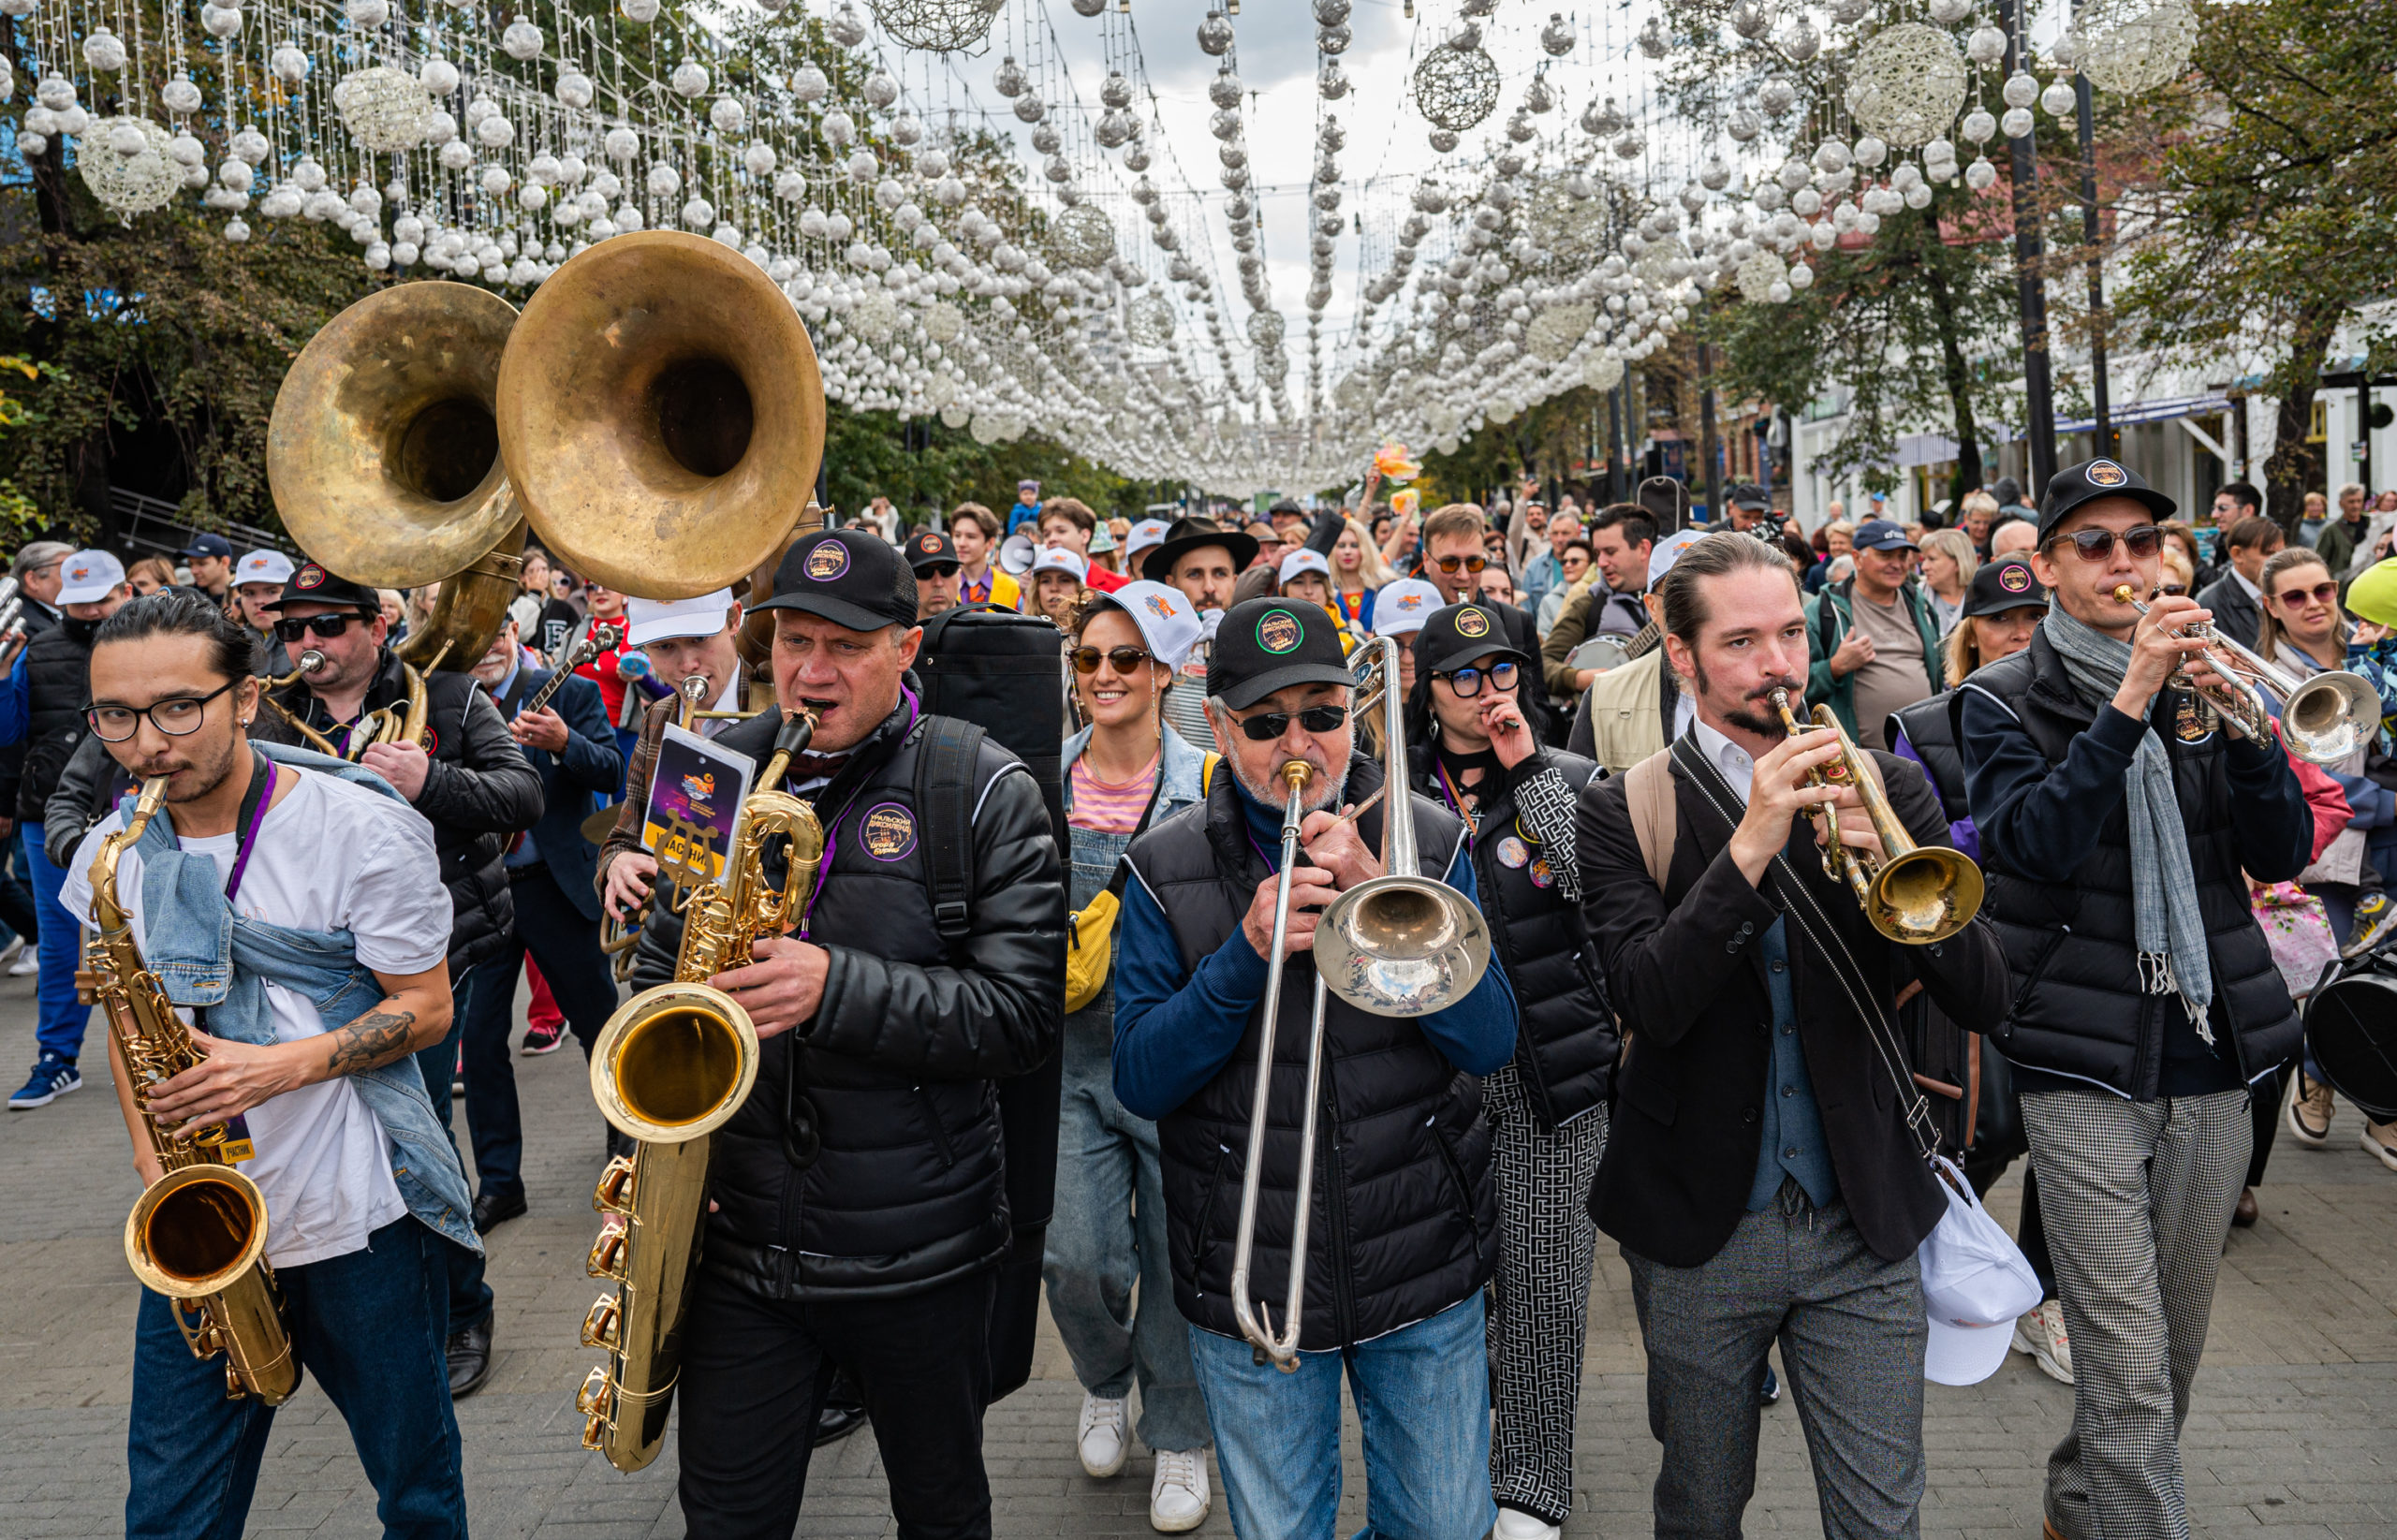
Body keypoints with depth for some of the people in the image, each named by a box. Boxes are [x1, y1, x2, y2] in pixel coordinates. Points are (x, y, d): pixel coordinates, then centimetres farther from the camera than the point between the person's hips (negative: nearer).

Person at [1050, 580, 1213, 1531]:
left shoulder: (1207, 784, -4)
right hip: (1072, 1058, 2)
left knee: (1177, 1261, 6)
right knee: (1074, 1257, -5)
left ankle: (1178, 1437, 31)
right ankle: (1103, 1384, 29)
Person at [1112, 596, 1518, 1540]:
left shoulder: (1430, 841, -3)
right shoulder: (1166, 871, -5)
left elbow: (1491, 1042, -10)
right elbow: (1140, 1081, -9)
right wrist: (1246, 955, -24)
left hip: (1426, 1275, 1)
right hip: (1249, 1289, -1)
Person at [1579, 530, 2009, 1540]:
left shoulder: (1885, 787, 2)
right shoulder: (1626, 810, -5)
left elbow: (1983, 999, -6)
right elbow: (1649, 1001, -19)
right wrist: (1750, 847, -28)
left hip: (1865, 1227, 1)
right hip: (1698, 1229, -1)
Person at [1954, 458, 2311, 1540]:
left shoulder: (2199, 680, 10)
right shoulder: (2005, 701, -1)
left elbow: (2283, 854, 2)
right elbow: (2035, 844, -18)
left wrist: (2242, 726, -14)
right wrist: (2127, 706, -25)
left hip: (2211, 1056, 5)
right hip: (2085, 1065, -5)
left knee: (2175, 1341, 17)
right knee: (2127, 1364, -8)